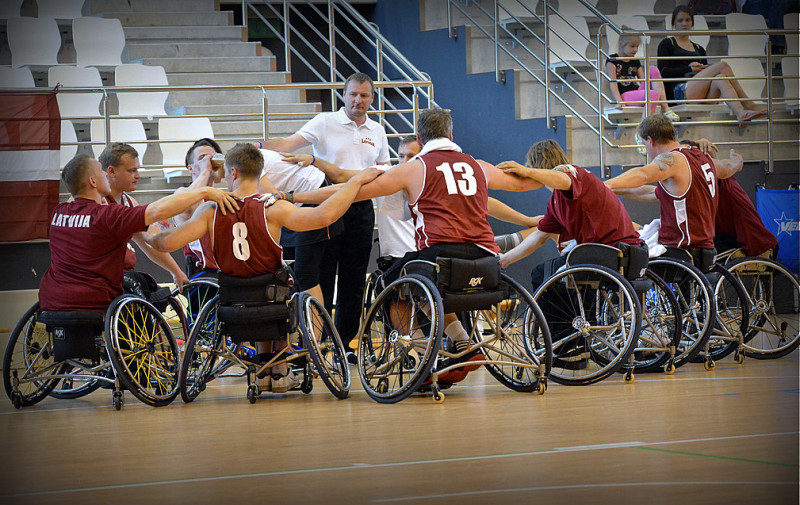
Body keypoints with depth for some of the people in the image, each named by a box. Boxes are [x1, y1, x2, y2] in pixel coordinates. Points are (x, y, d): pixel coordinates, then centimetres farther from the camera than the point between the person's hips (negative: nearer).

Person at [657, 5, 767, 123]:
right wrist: (689, 68, -4)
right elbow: (663, 72, 0)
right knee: (722, 65, -22)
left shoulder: (699, 49, 30)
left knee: (720, 79, -32)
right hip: (681, 91, -5)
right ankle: (749, 105, -30)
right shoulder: (667, 44, 15)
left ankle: (741, 113, -52)